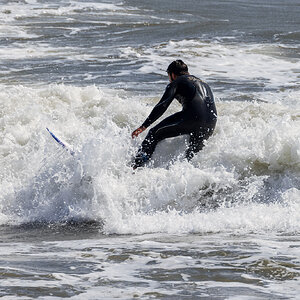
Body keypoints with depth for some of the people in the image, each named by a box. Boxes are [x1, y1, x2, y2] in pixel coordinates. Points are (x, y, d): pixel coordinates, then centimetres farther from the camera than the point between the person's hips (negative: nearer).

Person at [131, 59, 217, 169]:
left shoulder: (176, 82, 14)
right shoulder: (203, 84, 35)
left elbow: (162, 105, -1)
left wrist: (144, 126, -4)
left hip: (192, 117, -6)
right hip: (211, 124, 6)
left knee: (154, 134, 8)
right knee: (192, 157, 23)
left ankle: (135, 167, -1)